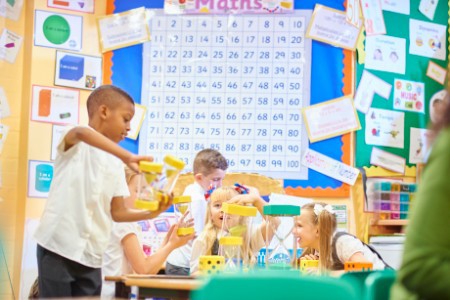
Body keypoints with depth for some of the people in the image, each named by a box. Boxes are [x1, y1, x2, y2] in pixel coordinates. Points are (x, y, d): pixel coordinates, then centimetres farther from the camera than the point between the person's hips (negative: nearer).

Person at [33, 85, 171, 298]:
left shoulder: (115, 164, 15)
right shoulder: (74, 143, -3)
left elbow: (117, 213, 13)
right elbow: (81, 132, -30)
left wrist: (151, 213, -4)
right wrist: (127, 157, -39)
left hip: (91, 255, 6)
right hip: (58, 246, -6)